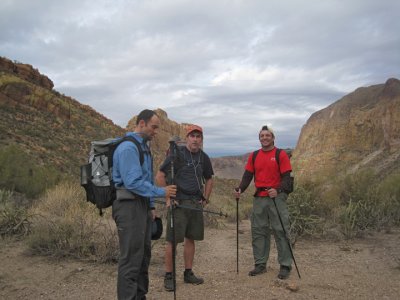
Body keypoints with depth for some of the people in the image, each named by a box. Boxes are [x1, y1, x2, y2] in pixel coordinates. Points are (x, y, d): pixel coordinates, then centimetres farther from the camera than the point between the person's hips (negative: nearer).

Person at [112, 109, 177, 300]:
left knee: (144, 253, 16)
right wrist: (161, 192, -17)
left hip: (142, 205, 10)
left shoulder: (143, 147, 15)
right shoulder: (127, 148, -16)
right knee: (131, 257, -5)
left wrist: (151, 206, 18)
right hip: (129, 206, -10)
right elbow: (133, 182, -24)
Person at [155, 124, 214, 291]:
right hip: (178, 203, -5)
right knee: (172, 240, -2)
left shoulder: (204, 158, 9)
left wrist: (205, 198, 13)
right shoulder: (177, 154, -8)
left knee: (190, 239, 12)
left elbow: (209, 179, 23)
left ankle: (188, 273, 24)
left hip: (196, 204, 6)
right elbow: (160, 176, -9)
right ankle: (169, 276, 9)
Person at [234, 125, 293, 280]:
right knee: (258, 232, 8)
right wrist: (240, 189, -8)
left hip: (276, 198, -4)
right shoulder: (254, 156, 12)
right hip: (259, 199, 5)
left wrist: (278, 190, -24)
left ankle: (285, 266, 9)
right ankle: (260, 264, 19)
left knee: (280, 232, -1)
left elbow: (286, 177, -7)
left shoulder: (281, 155, -1)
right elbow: (248, 175, 9)